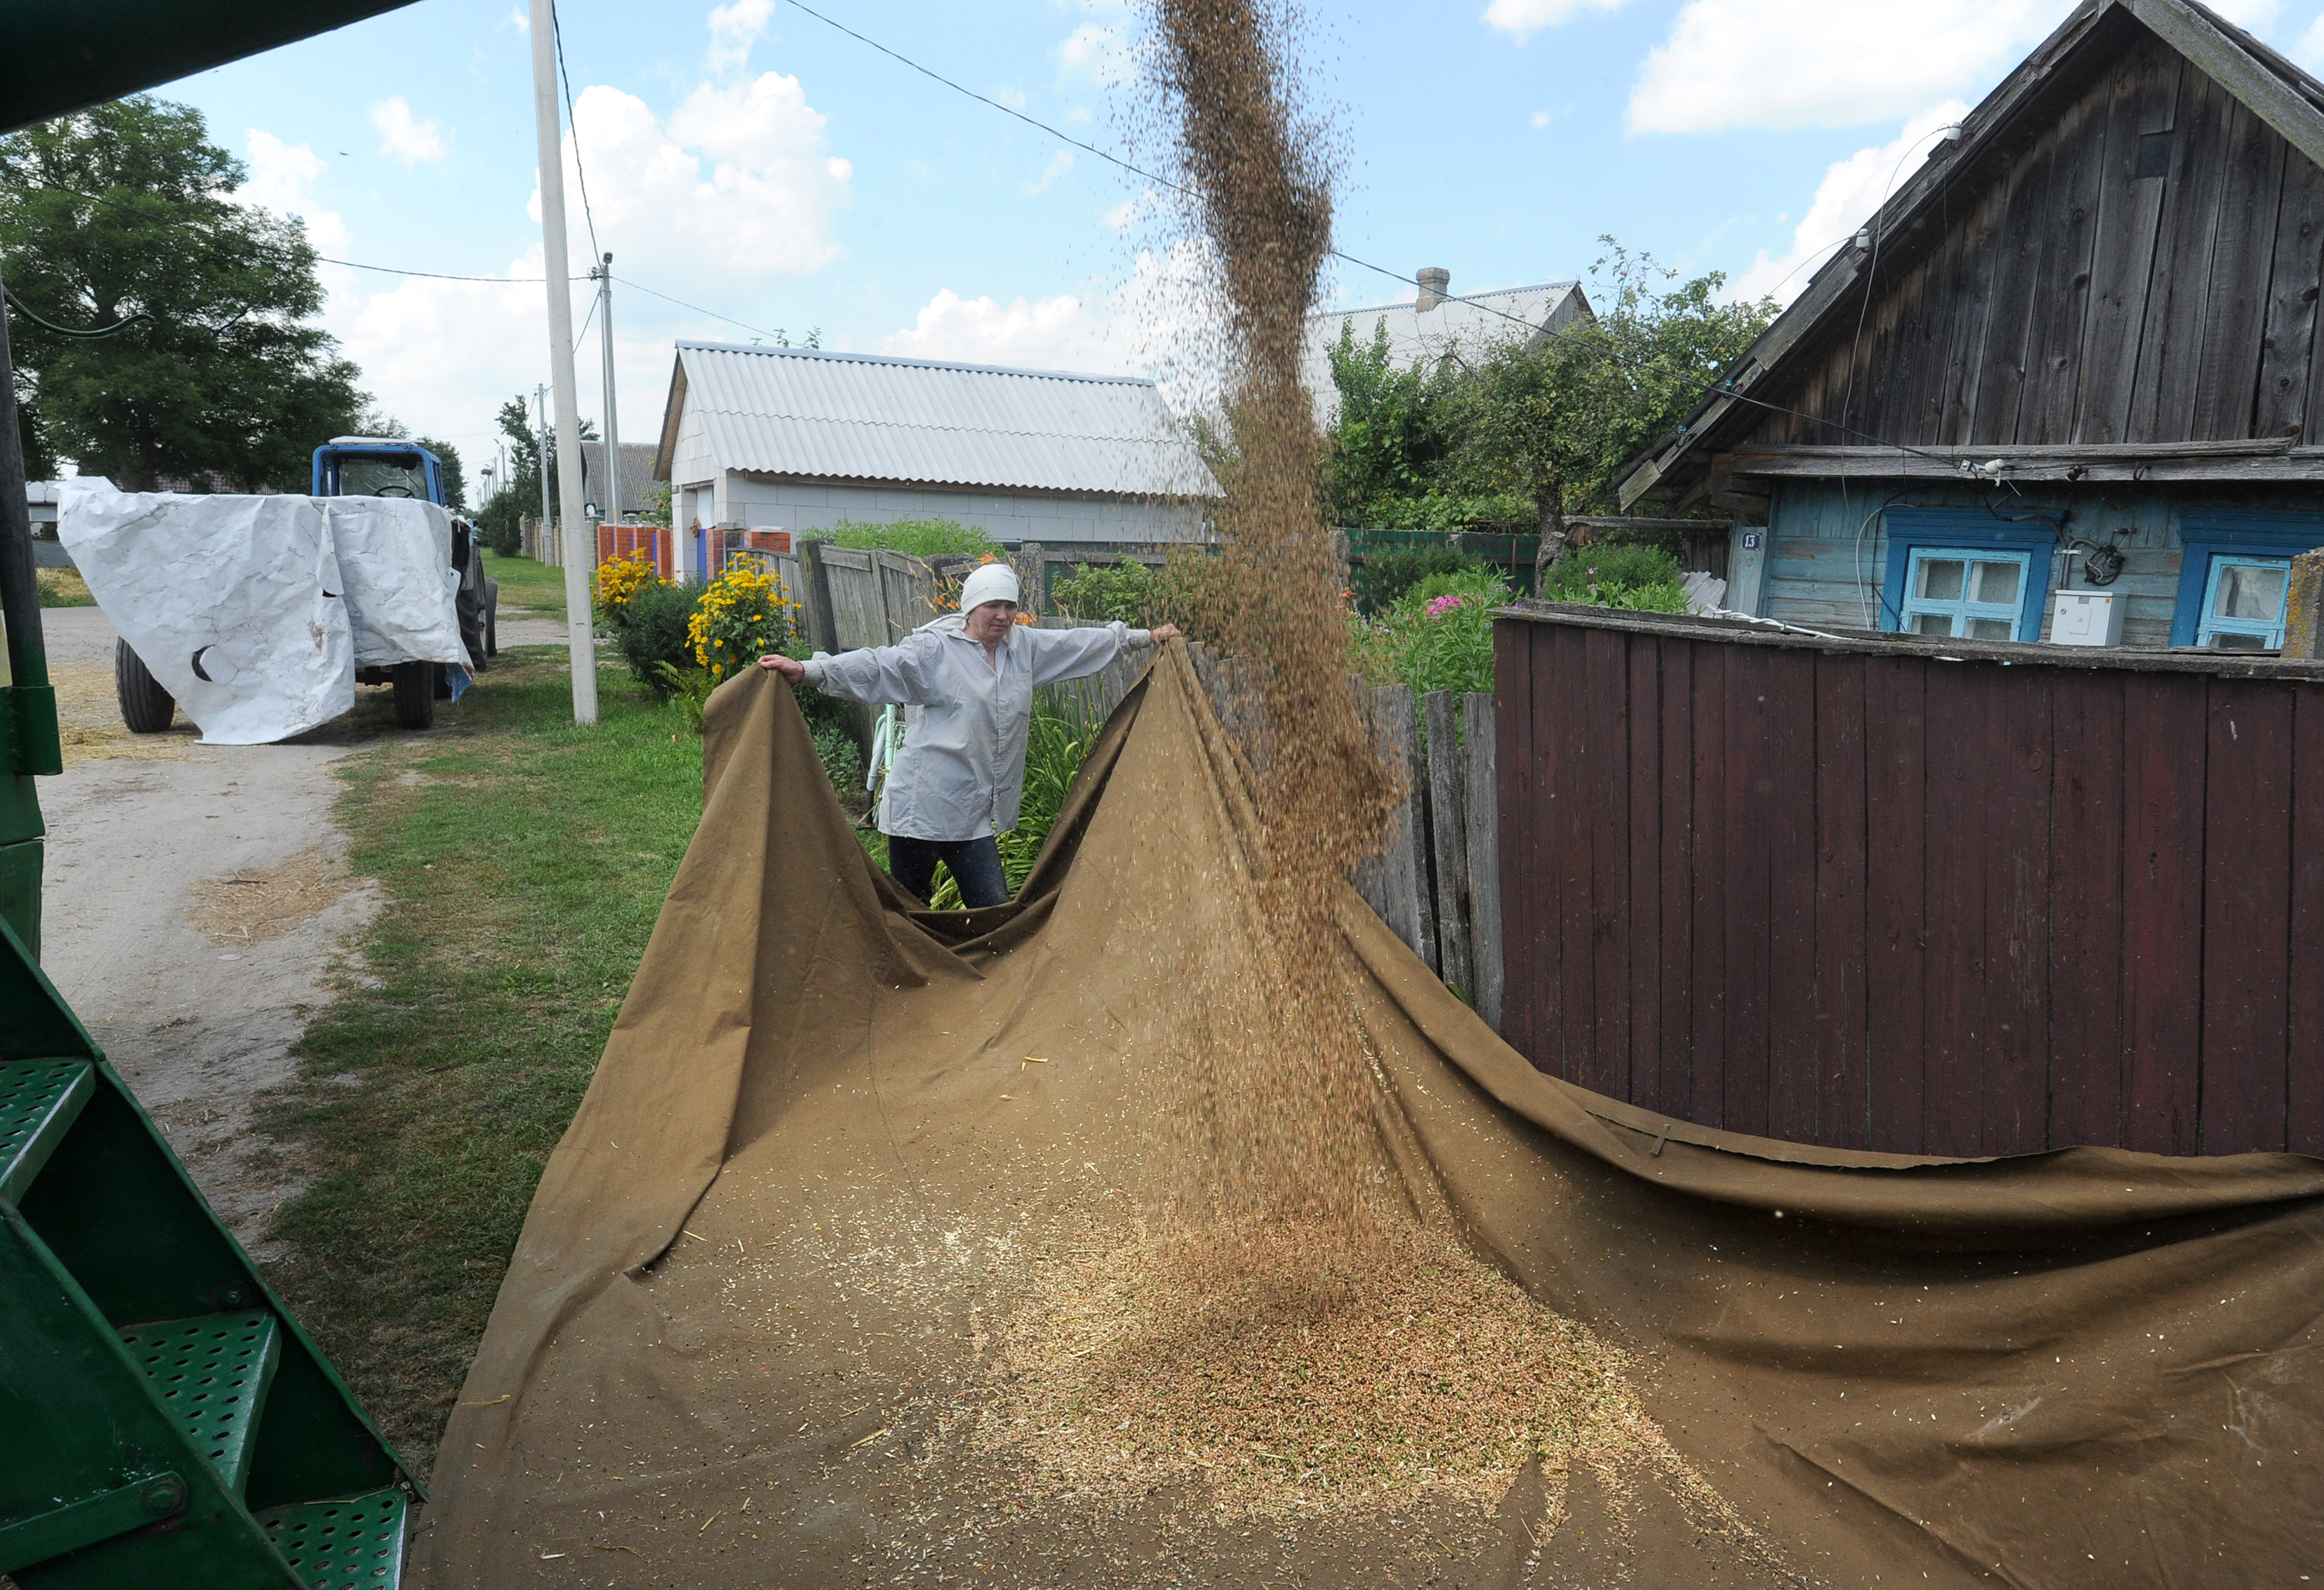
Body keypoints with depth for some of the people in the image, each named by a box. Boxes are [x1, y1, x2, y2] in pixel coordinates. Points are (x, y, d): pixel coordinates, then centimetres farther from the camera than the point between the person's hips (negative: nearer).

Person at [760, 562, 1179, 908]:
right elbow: (879, 666, -18)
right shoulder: (934, 649, -8)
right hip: (923, 809, -5)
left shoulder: (1025, 646, 10)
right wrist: (805, 670, -31)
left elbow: (1082, 642, 20)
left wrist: (1145, 637, 26)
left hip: (975, 815, 6)